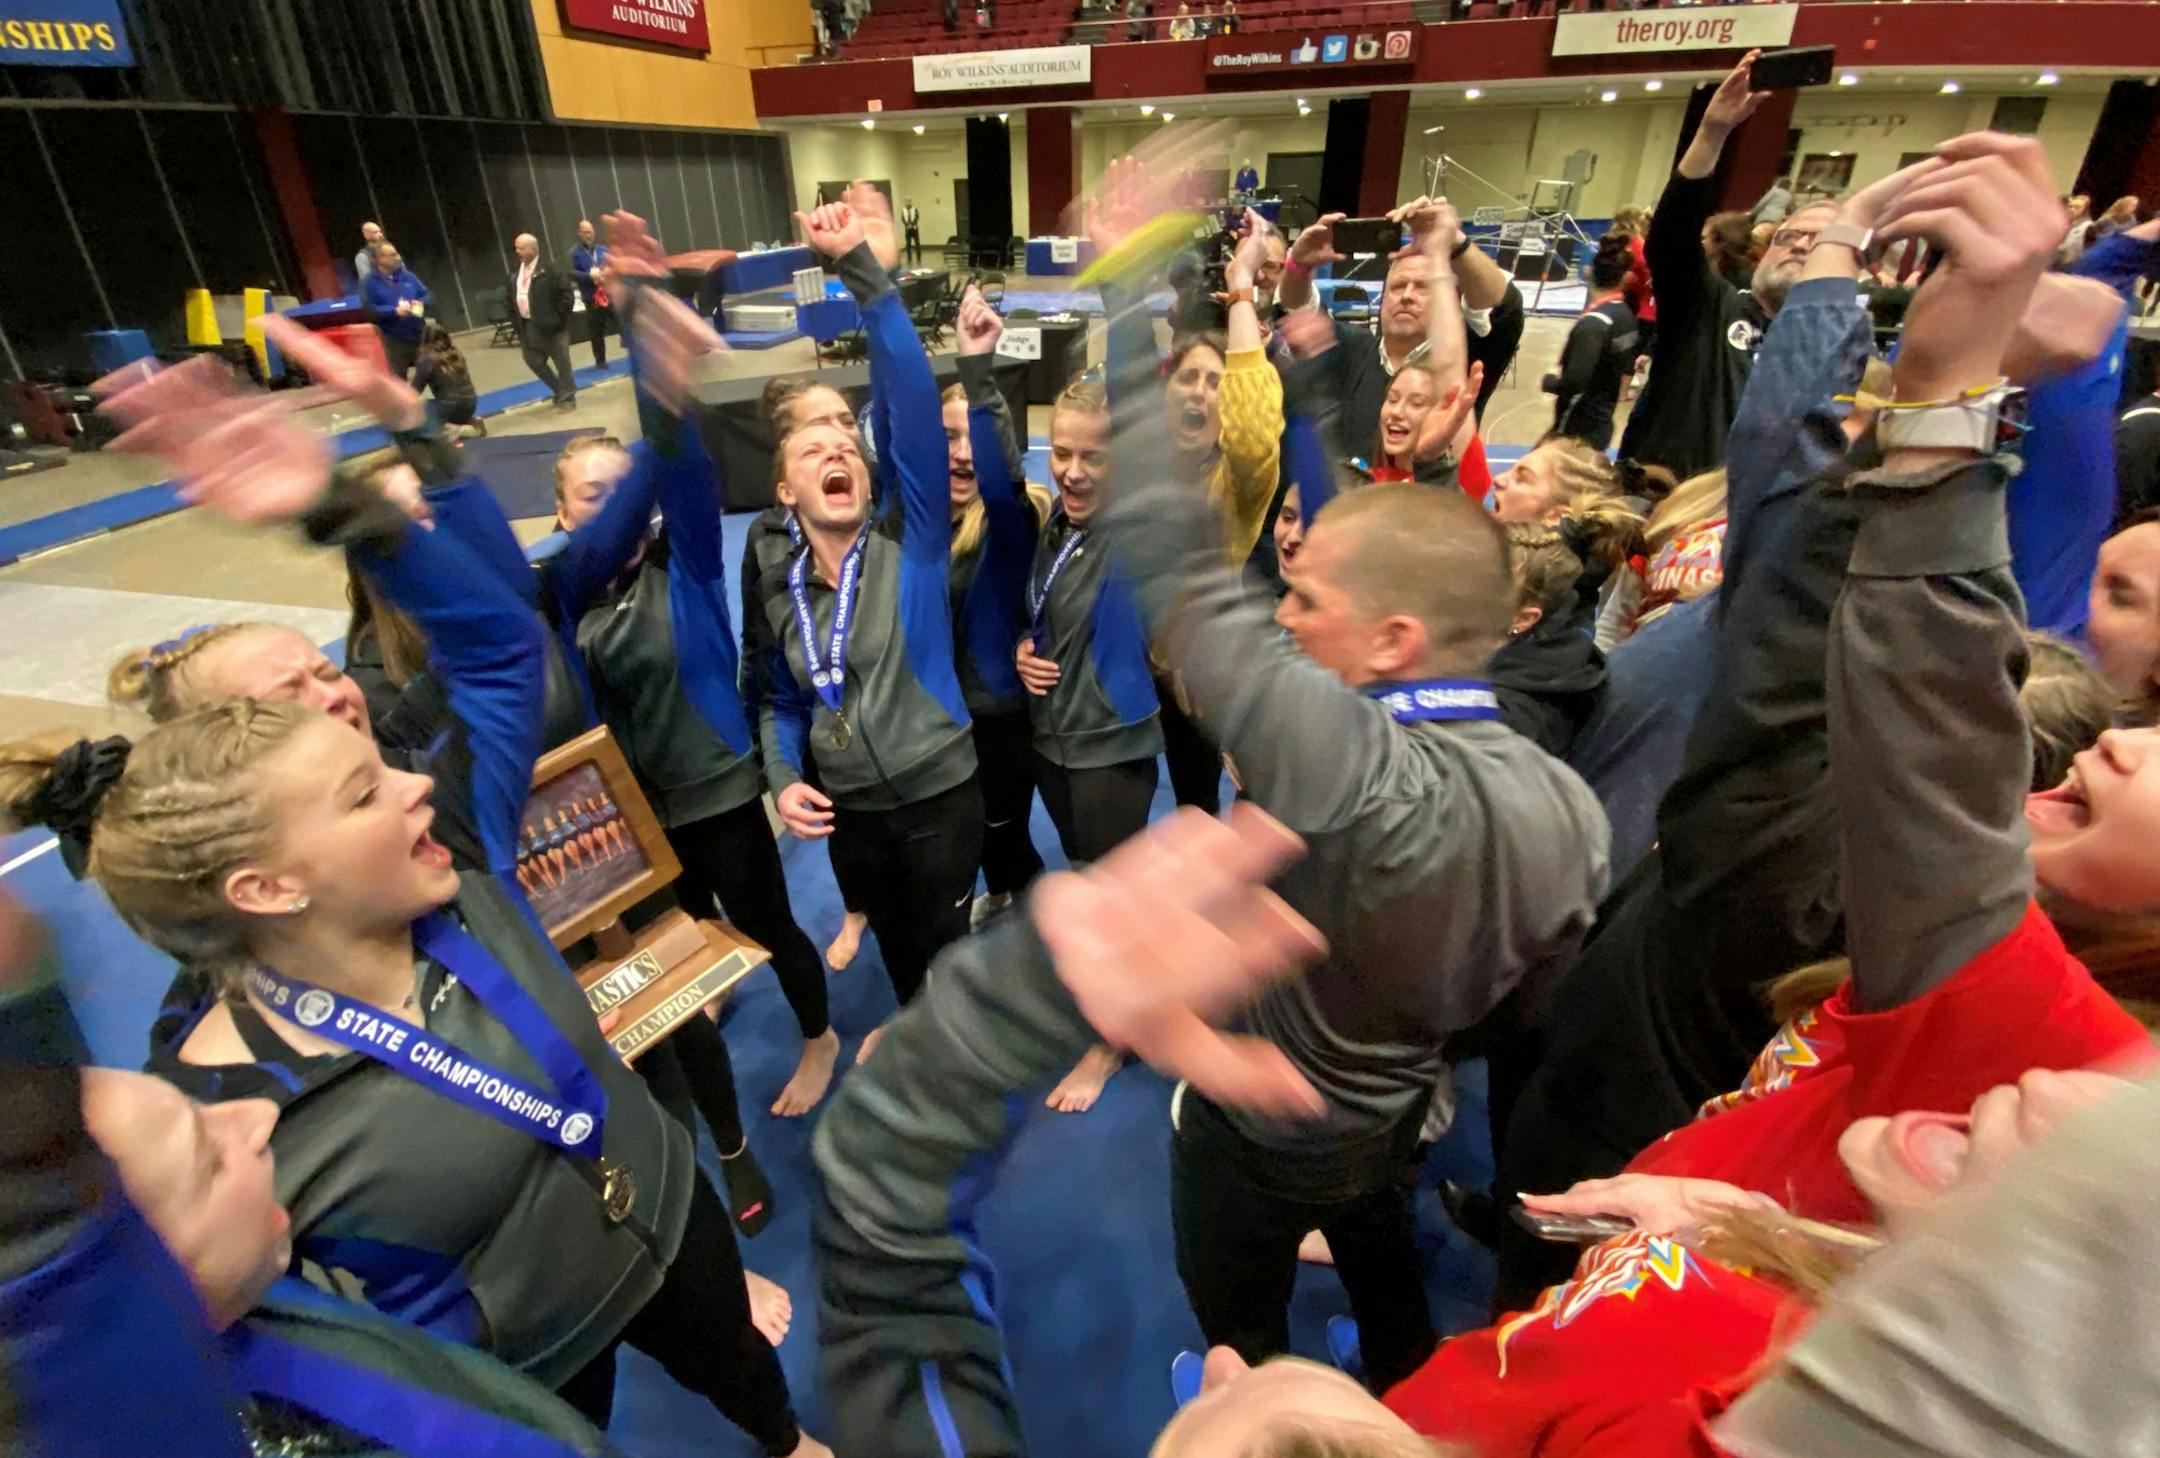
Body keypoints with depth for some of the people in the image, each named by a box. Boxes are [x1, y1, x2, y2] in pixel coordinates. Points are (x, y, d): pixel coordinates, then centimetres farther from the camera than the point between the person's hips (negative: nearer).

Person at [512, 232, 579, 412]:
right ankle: (561, 390, 25)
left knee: (561, 362, 0)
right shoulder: (516, 273, 11)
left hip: (550, 323, -8)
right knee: (533, 361, 10)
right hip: (528, 326, 8)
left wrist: (558, 317, -14)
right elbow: (513, 298, 17)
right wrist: (518, 321, 9)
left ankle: (567, 397, 11)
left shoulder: (549, 269, -11)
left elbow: (566, 293, -13)